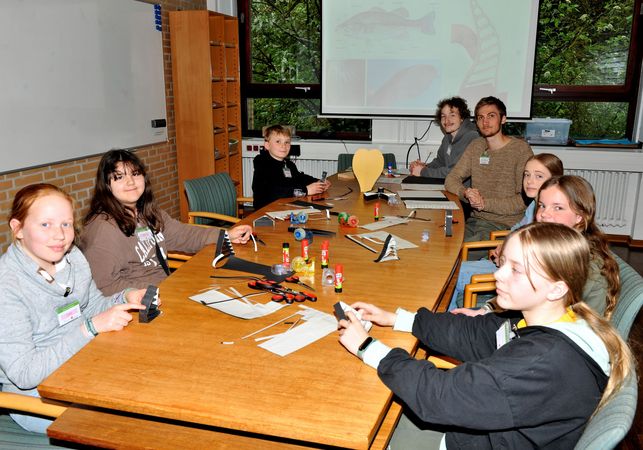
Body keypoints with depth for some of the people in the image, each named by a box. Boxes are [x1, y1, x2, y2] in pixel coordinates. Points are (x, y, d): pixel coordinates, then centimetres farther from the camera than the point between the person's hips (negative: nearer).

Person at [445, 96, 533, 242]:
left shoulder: (521, 149, -6)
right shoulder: (476, 146, 13)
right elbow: (451, 180, 10)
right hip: (474, 221, 6)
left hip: (504, 225, -6)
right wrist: (465, 193, -13)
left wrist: (485, 203, -18)